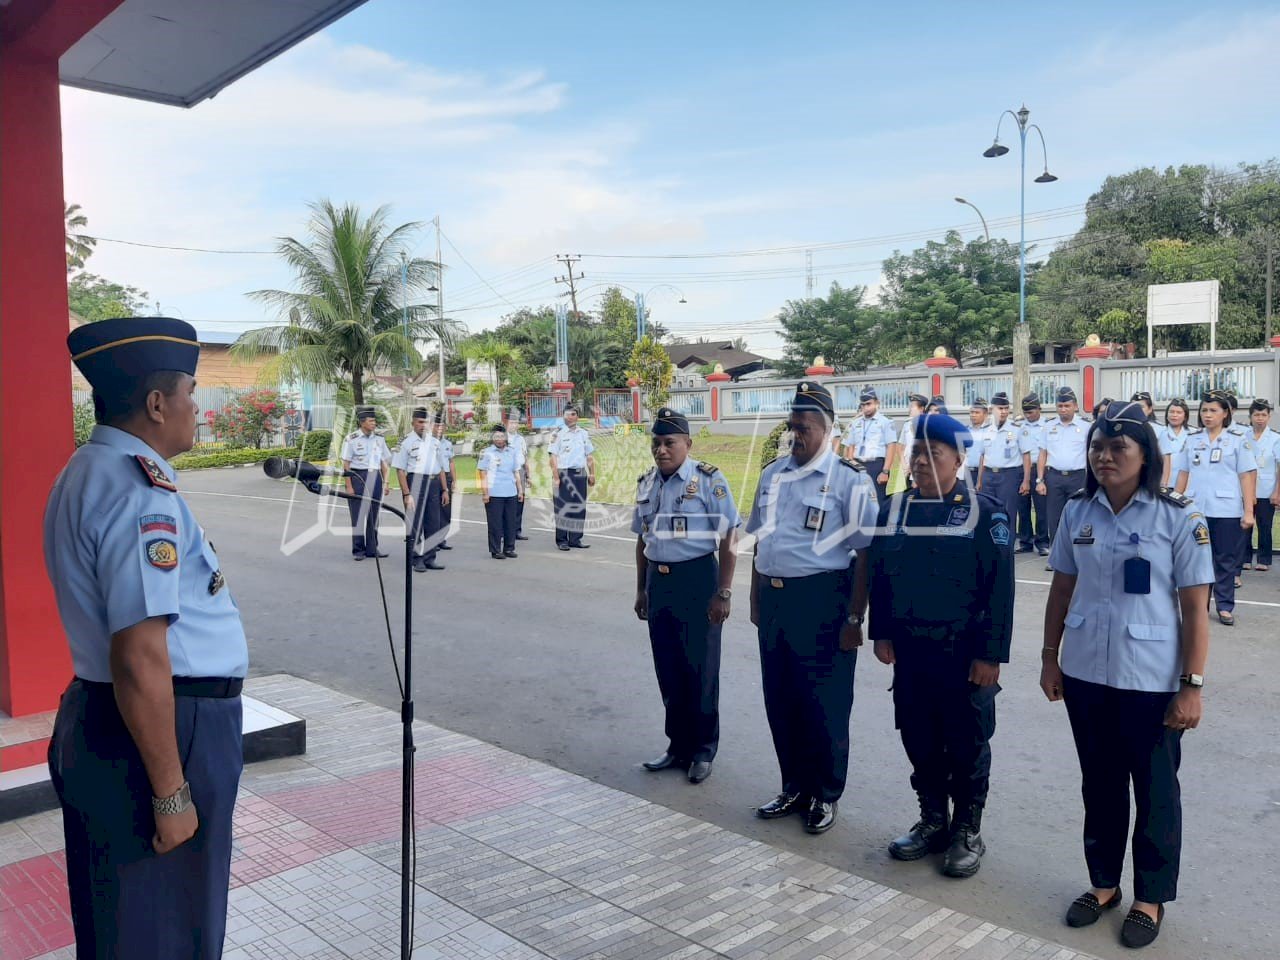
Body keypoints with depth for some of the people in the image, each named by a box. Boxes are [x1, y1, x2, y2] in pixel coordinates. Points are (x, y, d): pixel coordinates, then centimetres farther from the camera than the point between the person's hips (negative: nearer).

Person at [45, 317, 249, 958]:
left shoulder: (85, 473, 10)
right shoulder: (138, 491, -23)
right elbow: (140, 659, -27)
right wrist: (171, 793, -23)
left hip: (93, 719, 10)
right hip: (162, 731, -10)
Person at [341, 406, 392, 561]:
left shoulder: (379, 439, 8)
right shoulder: (351, 439, -7)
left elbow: (384, 462, 13)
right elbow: (346, 464, -7)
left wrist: (385, 482, 8)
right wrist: (349, 486, -10)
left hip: (375, 478, 5)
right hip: (358, 477, -5)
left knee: (374, 514, 9)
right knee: (358, 514, -1)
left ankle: (372, 549, 17)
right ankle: (358, 550, 7)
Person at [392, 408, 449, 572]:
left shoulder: (434, 441, 14)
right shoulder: (405, 442, -3)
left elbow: (441, 468, 19)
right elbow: (400, 470, -7)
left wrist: (445, 490, 15)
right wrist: (407, 494, -13)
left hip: (434, 484, 5)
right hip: (415, 483, -5)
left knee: (434, 524, 7)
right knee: (415, 524, -2)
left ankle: (430, 558, 15)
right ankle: (417, 560, 6)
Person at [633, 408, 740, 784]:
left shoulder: (709, 480, -11)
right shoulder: (647, 484, 8)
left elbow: (729, 539, -12)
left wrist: (723, 593, -15)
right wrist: (641, 589, 17)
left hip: (697, 581, -6)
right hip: (658, 582, 6)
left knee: (700, 671, 5)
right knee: (667, 669, 14)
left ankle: (703, 750, 22)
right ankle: (678, 745, 29)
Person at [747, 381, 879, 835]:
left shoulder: (849, 479, -10)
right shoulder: (772, 474, 10)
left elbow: (867, 554, -11)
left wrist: (854, 618, -14)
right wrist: (756, 599, 17)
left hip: (821, 602, -6)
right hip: (773, 598, 6)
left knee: (823, 705, 6)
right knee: (779, 700, 16)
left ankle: (826, 794, 26)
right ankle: (794, 787, 34)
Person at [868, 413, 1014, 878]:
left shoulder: (986, 512, -9)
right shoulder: (893, 510, 6)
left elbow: (1000, 587, -11)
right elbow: (878, 576, 10)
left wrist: (991, 654, -13)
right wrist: (881, 634, 5)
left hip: (964, 654, -4)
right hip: (909, 652, 5)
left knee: (967, 746, 9)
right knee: (919, 742, 13)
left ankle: (967, 832, 25)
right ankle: (933, 822, 30)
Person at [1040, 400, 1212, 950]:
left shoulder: (1179, 517, -10)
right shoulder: (1077, 512, 1)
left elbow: (1195, 608, -9)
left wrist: (1192, 686, -11)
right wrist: (1049, 657, 8)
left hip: (1152, 681, -3)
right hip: (1085, 675, 4)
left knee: (1155, 792, 12)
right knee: (1099, 785, 17)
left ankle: (1151, 898, 30)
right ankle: (1103, 882, 35)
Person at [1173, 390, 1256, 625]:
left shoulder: (1238, 441, 1)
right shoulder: (1192, 441, 9)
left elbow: (1248, 476, -3)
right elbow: (1183, 474, 12)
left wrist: (1249, 511, -8)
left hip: (1227, 511, -2)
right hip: (1196, 510, 3)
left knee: (1226, 561, 3)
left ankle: (1225, 606, 11)